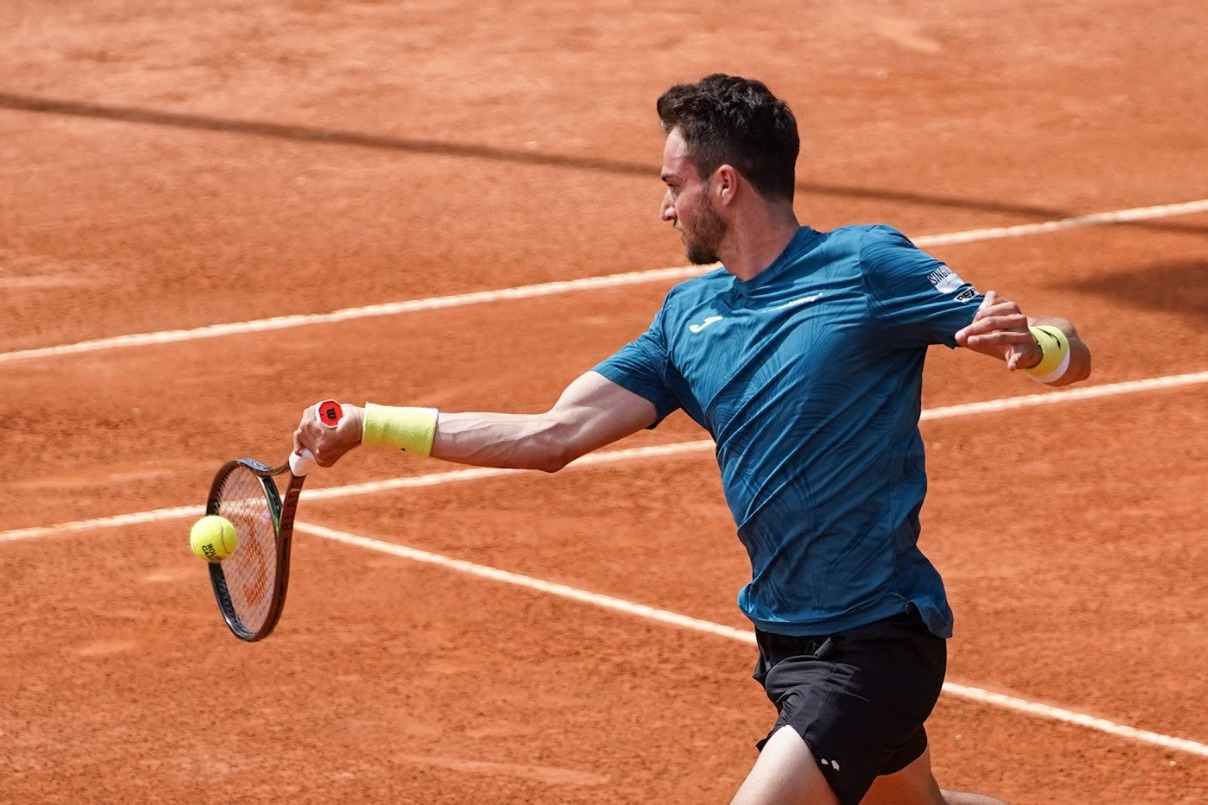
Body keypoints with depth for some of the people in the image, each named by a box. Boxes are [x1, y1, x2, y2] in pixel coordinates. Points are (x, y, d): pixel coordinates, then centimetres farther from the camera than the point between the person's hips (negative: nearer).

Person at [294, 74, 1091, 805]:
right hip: (786, 638, 8)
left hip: (872, 643, -8)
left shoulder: (868, 265, -13)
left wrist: (1031, 344, -37)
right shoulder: (690, 317, 6)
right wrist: (367, 424, 3)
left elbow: (1071, 356, -12)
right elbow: (552, 436, 5)